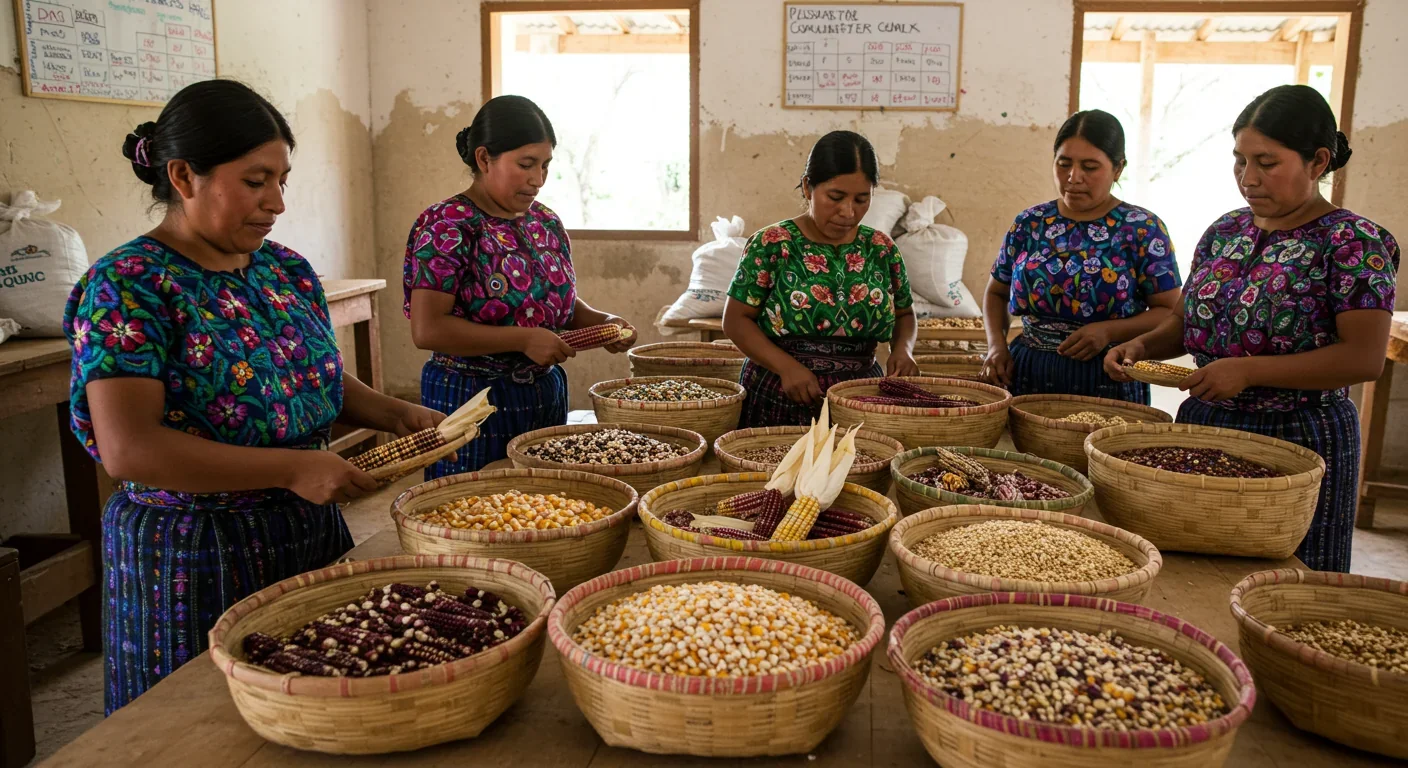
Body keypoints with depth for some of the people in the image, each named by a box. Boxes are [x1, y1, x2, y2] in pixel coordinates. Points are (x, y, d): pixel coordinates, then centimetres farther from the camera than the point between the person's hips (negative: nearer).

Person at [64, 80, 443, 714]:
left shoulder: (287, 271, 5)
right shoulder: (126, 288, -14)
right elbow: (128, 450, -24)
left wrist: (394, 414, 0)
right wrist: (292, 469, -25)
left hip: (313, 540, 6)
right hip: (193, 563, -6)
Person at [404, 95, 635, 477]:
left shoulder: (546, 222, 7)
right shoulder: (447, 226, -13)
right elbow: (427, 329, -21)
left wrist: (602, 323, 0)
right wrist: (524, 339, -22)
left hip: (547, 396, 7)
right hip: (471, 401, -6)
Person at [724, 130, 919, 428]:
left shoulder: (882, 249, 3)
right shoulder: (771, 245, -7)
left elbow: (905, 314, 17)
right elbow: (736, 319, -6)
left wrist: (903, 348, -5)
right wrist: (787, 367, -19)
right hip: (780, 402, -3)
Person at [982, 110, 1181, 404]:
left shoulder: (1143, 228, -4)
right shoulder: (1029, 223, 5)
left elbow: (1171, 312, -4)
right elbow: (996, 292, 15)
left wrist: (1110, 331, -19)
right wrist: (997, 344, -3)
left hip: (1108, 382, -3)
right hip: (1026, 375, 3)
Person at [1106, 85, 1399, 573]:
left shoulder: (1353, 243, -10)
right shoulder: (1224, 232, 8)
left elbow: (1365, 358, -18)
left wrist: (1249, 371, -25)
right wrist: (1143, 345, -4)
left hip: (1298, 440, -5)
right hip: (1203, 428, 6)